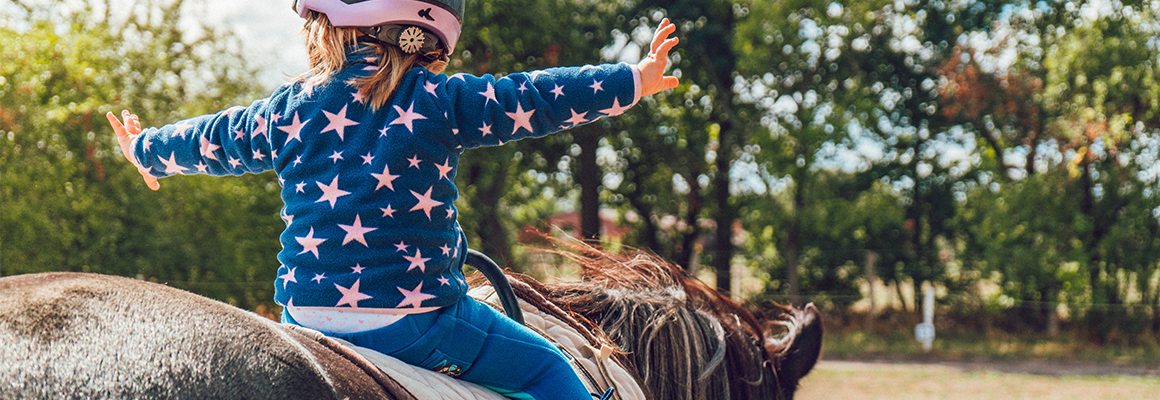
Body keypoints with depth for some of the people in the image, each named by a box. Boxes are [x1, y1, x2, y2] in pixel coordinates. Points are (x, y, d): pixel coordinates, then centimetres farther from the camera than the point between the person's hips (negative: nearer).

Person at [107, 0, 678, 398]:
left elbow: (211, 141, 22)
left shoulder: (290, 109, 7)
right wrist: (635, 79, 10)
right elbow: (534, 100, -1)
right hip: (416, 319, -4)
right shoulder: (440, 100, -4)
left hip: (306, 319, 4)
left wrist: (146, 151, 44)